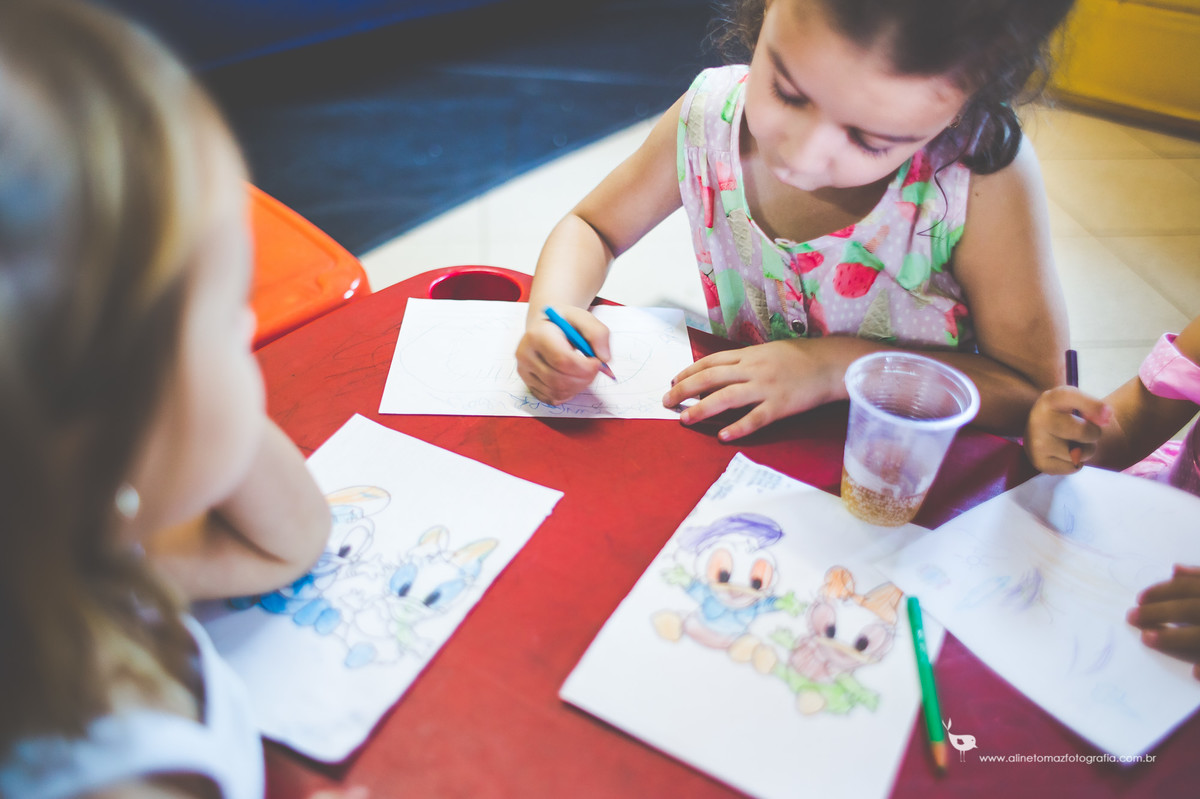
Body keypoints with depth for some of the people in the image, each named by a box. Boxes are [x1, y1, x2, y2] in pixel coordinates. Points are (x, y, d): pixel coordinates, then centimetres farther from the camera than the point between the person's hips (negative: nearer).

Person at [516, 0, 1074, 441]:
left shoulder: (986, 173, -22)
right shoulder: (709, 117, -13)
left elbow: (1034, 390, -15)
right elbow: (592, 228, 2)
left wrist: (840, 366, -23)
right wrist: (550, 314, -18)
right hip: (747, 455, 2)